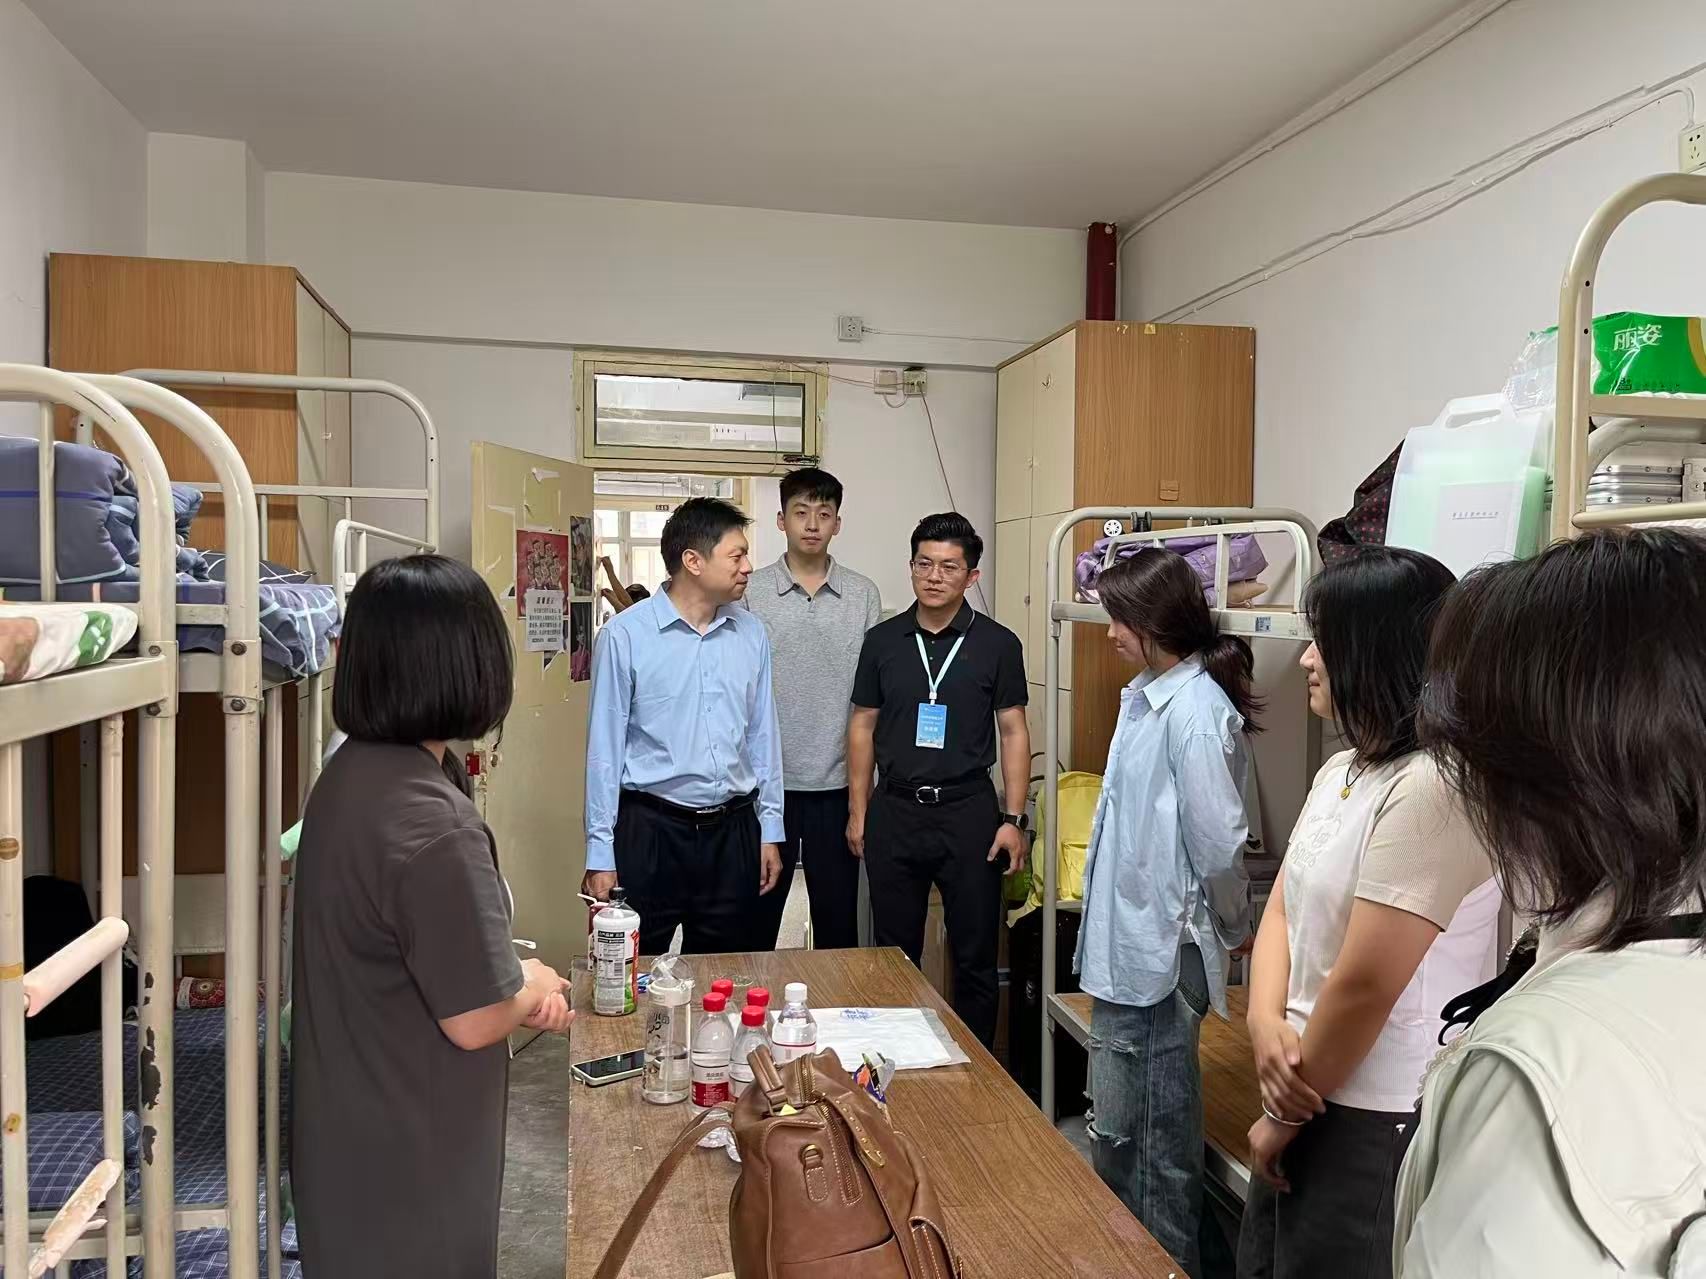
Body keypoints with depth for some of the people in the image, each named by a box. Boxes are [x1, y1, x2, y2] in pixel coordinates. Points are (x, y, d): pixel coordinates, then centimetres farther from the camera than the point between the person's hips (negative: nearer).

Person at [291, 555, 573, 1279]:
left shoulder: (351, 774, -2)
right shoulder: (432, 823, -31)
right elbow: (476, 1021, -25)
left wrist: (515, 992, 4)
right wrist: (532, 985, -5)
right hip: (407, 1158, -8)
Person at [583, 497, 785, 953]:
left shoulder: (752, 634, 4)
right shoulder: (625, 635, -9)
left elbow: (763, 736, 10)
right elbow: (605, 747, -6)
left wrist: (770, 829, 10)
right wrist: (600, 853, -6)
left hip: (733, 829, 4)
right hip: (649, 829, -4)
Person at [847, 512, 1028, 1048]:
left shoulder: (997, 644, -2)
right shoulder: (882, 640, 4)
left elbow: (1013, 732, 0)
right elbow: (862, 727, 7)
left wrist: (1013, 818, -6)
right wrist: (858, 812, 4)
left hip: (969, 810, -2)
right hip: (894, 811, 2)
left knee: (975, 954, 8)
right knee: (895, 953, 12)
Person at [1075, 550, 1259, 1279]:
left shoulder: (1195, 711, -22)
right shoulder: (1148, 696, 9)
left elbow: (1218, 844, -21)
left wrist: (1234, 931, -5)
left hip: (1158, 953, -9)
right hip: (1125, 945, 9)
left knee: (1151, 1135, 7)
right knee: (1118, 1129, 21)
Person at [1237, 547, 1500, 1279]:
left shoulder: (1434, 789, -23)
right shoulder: (1340, 771, 7)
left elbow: (1364, 986, -23)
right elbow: (1282, 909, 8)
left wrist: (1283, 1117, -11)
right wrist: (1267, 1026, -11)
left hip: (1381, 1121, -8)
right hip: (1315, 1095, 8)